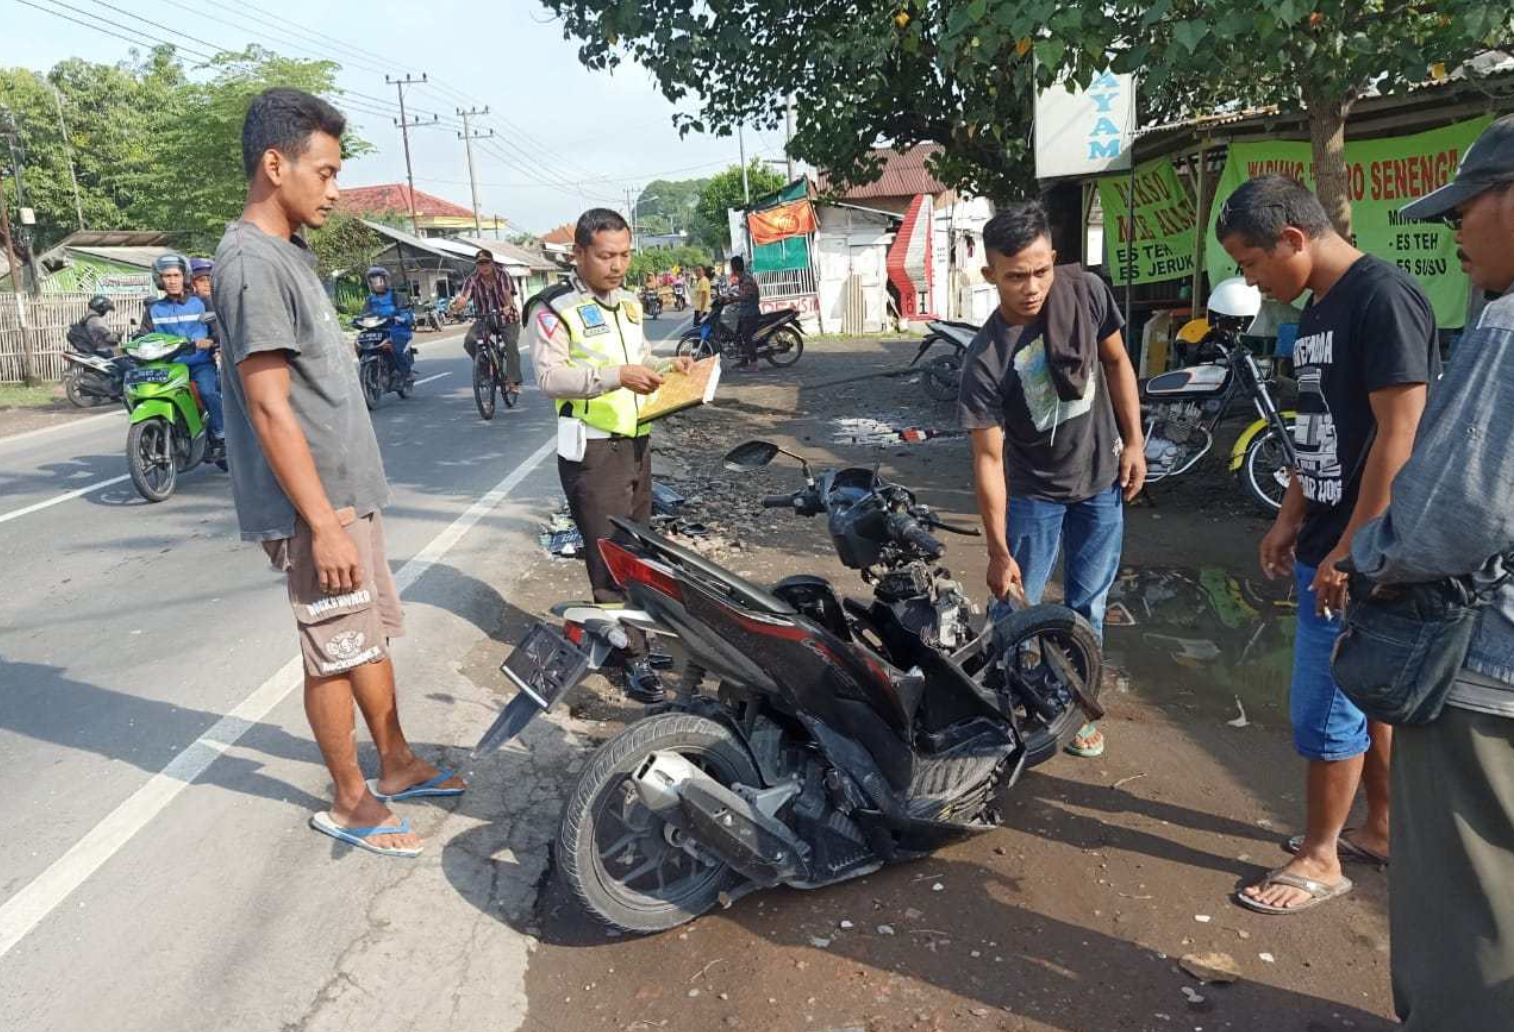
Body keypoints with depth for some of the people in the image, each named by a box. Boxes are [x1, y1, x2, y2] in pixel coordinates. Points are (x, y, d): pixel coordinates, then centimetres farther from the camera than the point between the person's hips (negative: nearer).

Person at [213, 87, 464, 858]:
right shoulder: (252, 262, -18)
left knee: (374, 637, 18)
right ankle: (350, 803, 19)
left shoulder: (290, 252, 13)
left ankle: (397, 765, 33)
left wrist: (347, 504, 20)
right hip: (315, 506, -9)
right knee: (337, 654, 3)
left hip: (349, 490, 9)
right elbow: (269, 407, -22)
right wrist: (323, 524, -22)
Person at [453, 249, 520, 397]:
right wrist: (457, 305, -48)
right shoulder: (472, 280, -10)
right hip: (484, 319, 2)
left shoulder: (503, 275, -13)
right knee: (469, 341, -21)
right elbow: (464, 298, -24)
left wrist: (508, 306, -52)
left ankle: (514, 382, -18)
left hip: (507, 318, -2)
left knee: (511, 344, -24)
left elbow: (508, 293, -30)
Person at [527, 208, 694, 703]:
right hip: (592, 450, -8)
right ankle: (634, 656, 2)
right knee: (610, 556, -5)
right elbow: (550, 376, -21)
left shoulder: (629, 301, 15)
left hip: (637, 441, 8)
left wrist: (666, 366, 6)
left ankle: (628, 635, 29)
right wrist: (616, 375, -30)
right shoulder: (554, 308, -10)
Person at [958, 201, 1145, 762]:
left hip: (1102, 480, 3)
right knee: (1014, 610, 3)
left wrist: (1134, 443, 1)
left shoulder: (1086, 291, -15)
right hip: (1033, 493, -3)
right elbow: (988, 458, -21)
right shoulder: (986, 359, -24)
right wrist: (998, 552, -22)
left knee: (1087, 605, 13)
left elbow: (1116, 361, 3)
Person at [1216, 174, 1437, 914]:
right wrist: (1291, 520, 15)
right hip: (1326, 542, 9)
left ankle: (1320, 860, 17)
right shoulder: (1319, 309, 11)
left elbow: (1398, 437, -22)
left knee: (1325, 707, 0)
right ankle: (1383, 829, 35)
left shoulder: (1383, 299, -18)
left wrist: (1352, 553, -21)